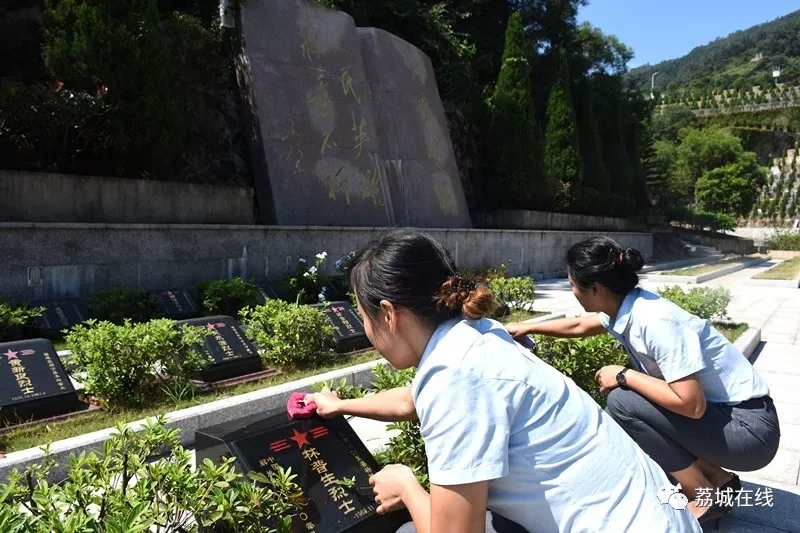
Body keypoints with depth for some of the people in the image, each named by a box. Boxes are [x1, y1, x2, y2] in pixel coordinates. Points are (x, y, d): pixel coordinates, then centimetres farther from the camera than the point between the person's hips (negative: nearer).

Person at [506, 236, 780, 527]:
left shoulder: (656, 322, -29)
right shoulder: (625, 307, -2)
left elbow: (691, 405, -30)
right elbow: (579, 327, 18)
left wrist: (623, 376, -20)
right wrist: (525, 328, 24)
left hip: (750, 427, -9)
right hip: (719, 412, 9)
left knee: (622, 402, -19)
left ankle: (705, 498, 0)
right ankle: (719, 479, 15)